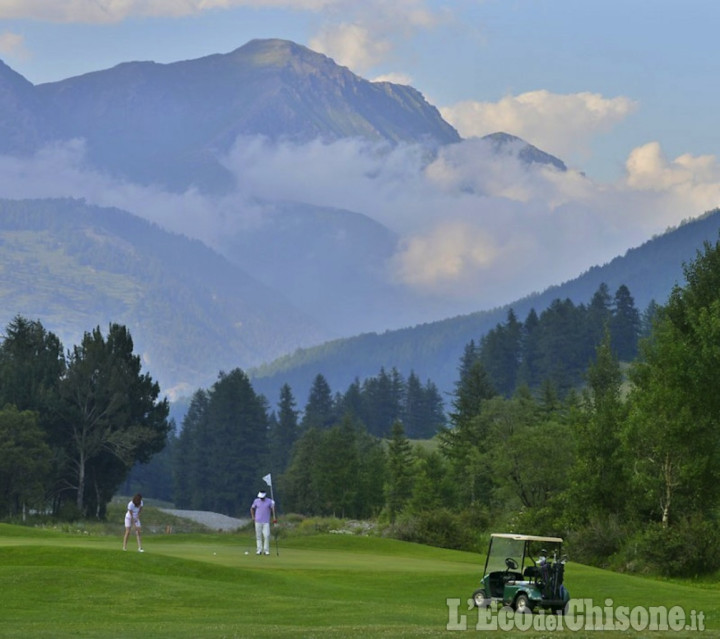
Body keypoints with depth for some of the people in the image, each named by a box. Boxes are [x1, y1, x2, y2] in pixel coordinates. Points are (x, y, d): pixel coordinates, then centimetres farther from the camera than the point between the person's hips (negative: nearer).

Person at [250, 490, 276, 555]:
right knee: (258, 536, 1)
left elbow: (272, 509, 6)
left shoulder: (269, 501, 0)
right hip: (258, 522, 1)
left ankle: (266, 550, 0)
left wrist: (274, 517, -6)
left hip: (266, 522, -1)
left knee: (267, 536, -9)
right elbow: (252, 508, 16)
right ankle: (259, 550, 5)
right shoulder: (256, 501, 4)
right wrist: (253, 517, 6)